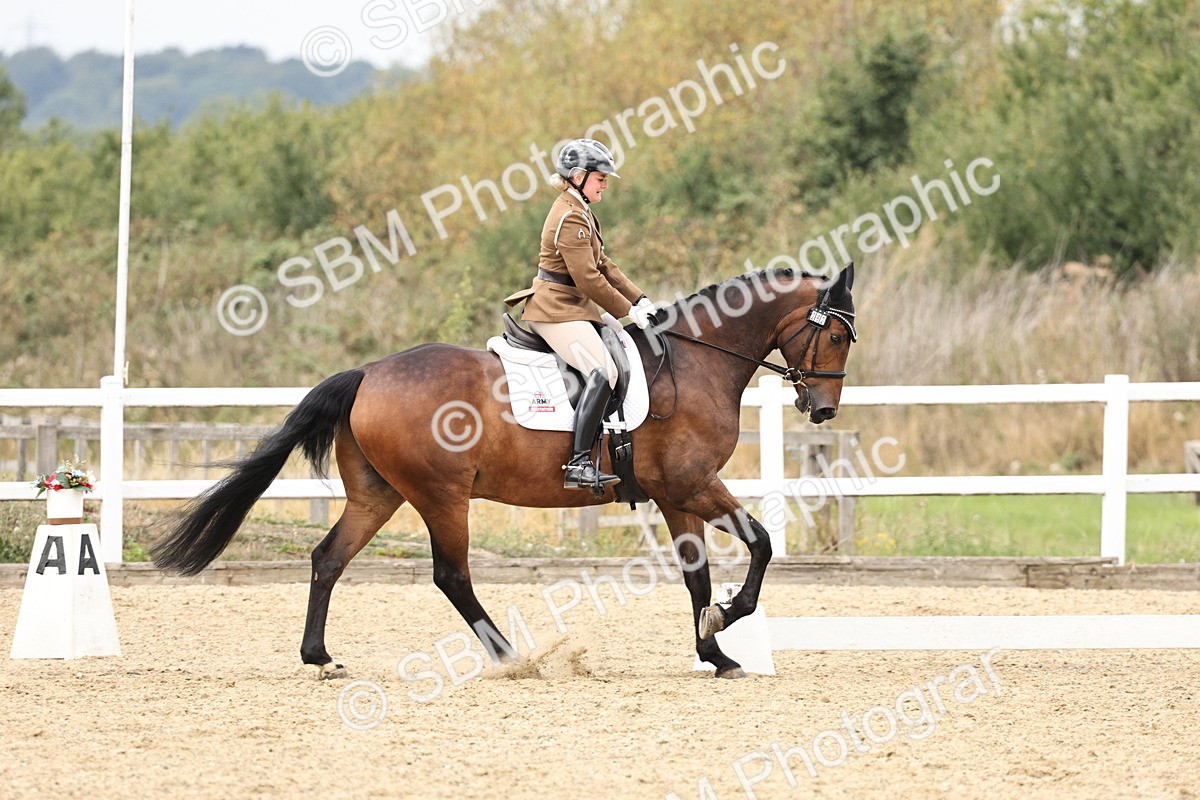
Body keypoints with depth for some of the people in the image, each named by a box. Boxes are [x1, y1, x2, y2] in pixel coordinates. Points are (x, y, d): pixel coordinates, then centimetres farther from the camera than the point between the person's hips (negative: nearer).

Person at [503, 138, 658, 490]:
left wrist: (639, 299, 9)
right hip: (557, 311, -11)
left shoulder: (578, 211, 16)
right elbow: (589, 279, -20)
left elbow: (603, 265, 18)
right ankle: (579, 464, -31)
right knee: (603, 372, -25)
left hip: (573, 306, 11)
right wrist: (629, 310, -11)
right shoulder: (570, 218, -17)